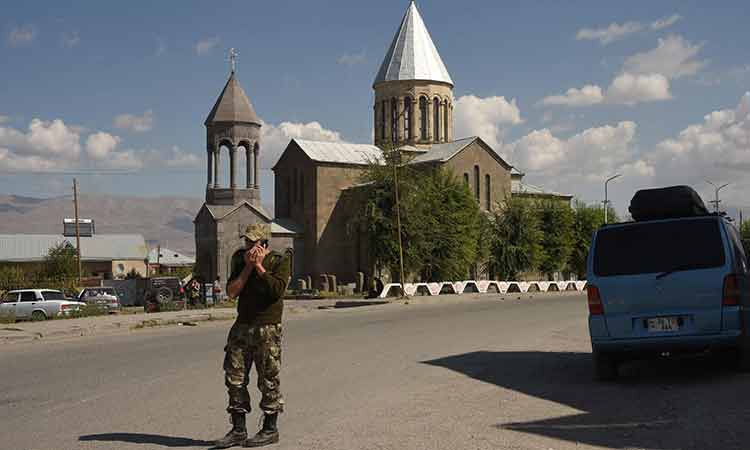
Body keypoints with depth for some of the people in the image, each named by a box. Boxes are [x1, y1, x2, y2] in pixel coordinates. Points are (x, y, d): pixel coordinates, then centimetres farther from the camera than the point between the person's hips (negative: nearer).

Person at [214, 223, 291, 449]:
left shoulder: (280, 261, -4)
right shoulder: (241, 260, 10)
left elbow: (277, 289, -20)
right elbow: (232, 291, 0)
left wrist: (259, 266, -15)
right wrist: (248, 267, -7)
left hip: (268, 329, -5)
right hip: (242, 326, 5)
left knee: (268, 380, 1)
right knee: (234, 378, 4)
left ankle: (270, 430, 12)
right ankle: (238, 430, 12)